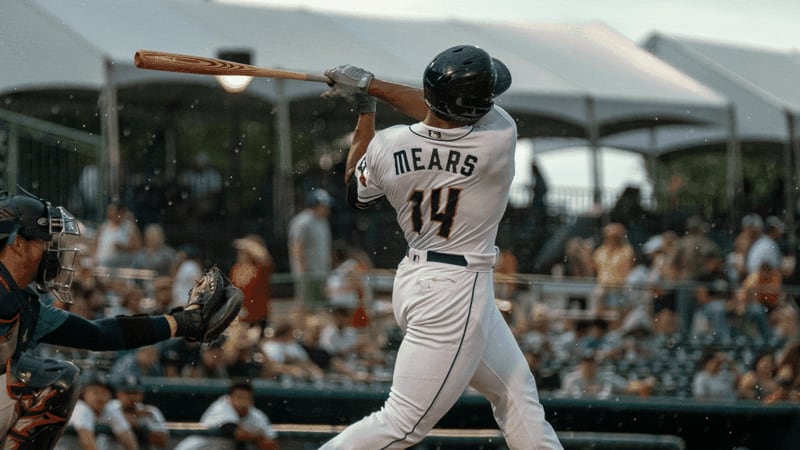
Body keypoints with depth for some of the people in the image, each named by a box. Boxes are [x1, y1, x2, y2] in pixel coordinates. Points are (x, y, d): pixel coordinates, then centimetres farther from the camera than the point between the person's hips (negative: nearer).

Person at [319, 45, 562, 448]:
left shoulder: (386, 147, -10)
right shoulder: (499, 139, -21)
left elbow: (355, 194, 12)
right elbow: (452, 115, -2)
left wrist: (365, 109, 16)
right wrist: (371, 86, -1)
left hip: (413, 277, 8)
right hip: (456, 295, -7)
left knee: (517, 391, 20)